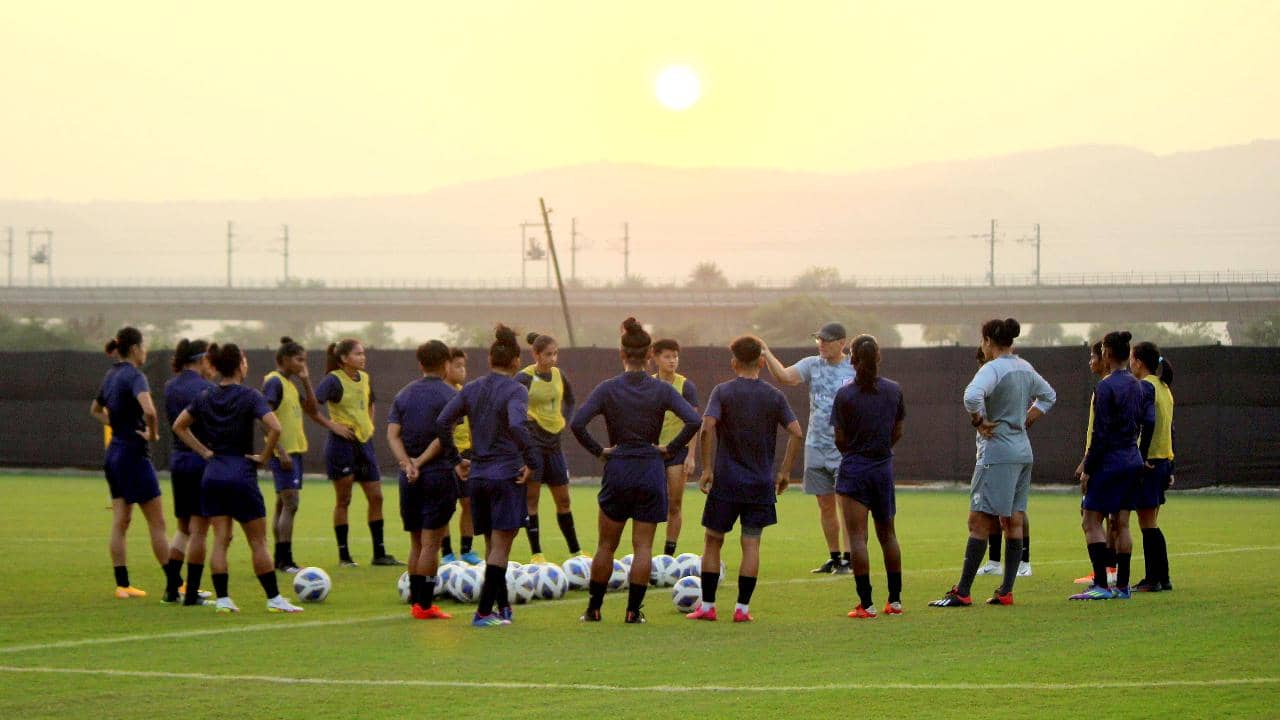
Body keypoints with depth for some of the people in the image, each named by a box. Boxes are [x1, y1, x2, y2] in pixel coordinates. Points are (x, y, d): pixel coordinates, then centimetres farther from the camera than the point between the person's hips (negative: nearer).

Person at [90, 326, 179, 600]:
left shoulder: (111, 375, 10)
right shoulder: (134, 377, -16)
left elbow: (95, 409, 28)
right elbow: (149, 411, -34)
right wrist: (152, 434, -16)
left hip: (114, 453, 8)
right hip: (133, 454, -8)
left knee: (120, 522, 8)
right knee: (157, 523, -1)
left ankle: (122, 584, 8)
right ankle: (174, 583, 2)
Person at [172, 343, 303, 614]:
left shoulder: (205, 396, 6)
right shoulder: (249, 396, -10)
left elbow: (179, 426, 12)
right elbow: (274, 428, -22)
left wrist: (205, 452, 9)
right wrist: (264, 457, -8)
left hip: (212, 476, 5)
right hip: (241, 474, -4)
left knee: (220, 540, 6)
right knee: (258, 542, 3)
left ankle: (223, 599, 1)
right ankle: (274, 599, 8)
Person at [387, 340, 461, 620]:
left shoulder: (404, 395, 10)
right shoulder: (449, 395, -6)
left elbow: (392, 434, -1)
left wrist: (409, 464, -11)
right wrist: (421, 461, -12)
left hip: (410, 479, 5)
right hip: (440, 472, -5)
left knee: (416, 543, 13)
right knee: (431, 543, -3)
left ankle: (416, 601, 15)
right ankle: (424, 604, -4)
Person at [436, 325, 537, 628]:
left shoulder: (472, 389, 7)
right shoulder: (515, 390, -10)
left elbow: (443, 421, 3)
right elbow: (517, 426, -26)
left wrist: (453, 456, 9)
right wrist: (531, 461, -17)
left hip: (477, 476, 6)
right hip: (507, 476, -6)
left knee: (493, 544, 16)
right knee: (501, 545, -2)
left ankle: (503, 606, 25)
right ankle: (484, 612, -6)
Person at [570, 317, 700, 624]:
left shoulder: (608, 389, -6)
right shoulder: (662, 390, -5)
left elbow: (577, 423, -15)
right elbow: (693, 420, -14)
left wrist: (599, 450, -4)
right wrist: (670, 449, -3)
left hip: (617, 471, 0)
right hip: (651, 471, 0)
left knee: (607, 544, 11)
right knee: (643, 545, 4)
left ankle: (594, 608, 14)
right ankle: (633, 610, 1)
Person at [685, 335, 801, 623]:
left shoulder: (723, 392, -3)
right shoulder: (774, 396, 3)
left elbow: (707, 427, -16)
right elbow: (797, 433, -3)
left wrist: (706, 468, -9)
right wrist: (785, 471, 6)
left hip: (726, 481, -2)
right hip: (761, 482, 2)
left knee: (713, 541, 9)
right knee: (751, 544, 4)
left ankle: (707, 605, 9)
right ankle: (742, 608, 1)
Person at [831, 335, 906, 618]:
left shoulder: (845, 395, -11)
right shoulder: (894, 390, 0)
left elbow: (840, 439, -7)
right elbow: (897, 432, 7)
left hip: (854, 468, -4)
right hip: (884, 467, 4)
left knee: (857, 536, -3)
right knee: (887, 534, 16)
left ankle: (866, 603, -8)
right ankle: (895, 600, 18)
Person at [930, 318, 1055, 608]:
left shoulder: (993, 369, -14)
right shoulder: (1025, 368, 12)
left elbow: (972, 396, -33)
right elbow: (1048, 396, 29)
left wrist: (978, 421, -16)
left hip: (998, 452, -8)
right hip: (1023, 451, 8)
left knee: (979, 522, -6)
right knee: (1013, 521, 8)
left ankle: (962, 592, -7)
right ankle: (1006, 591, 8)